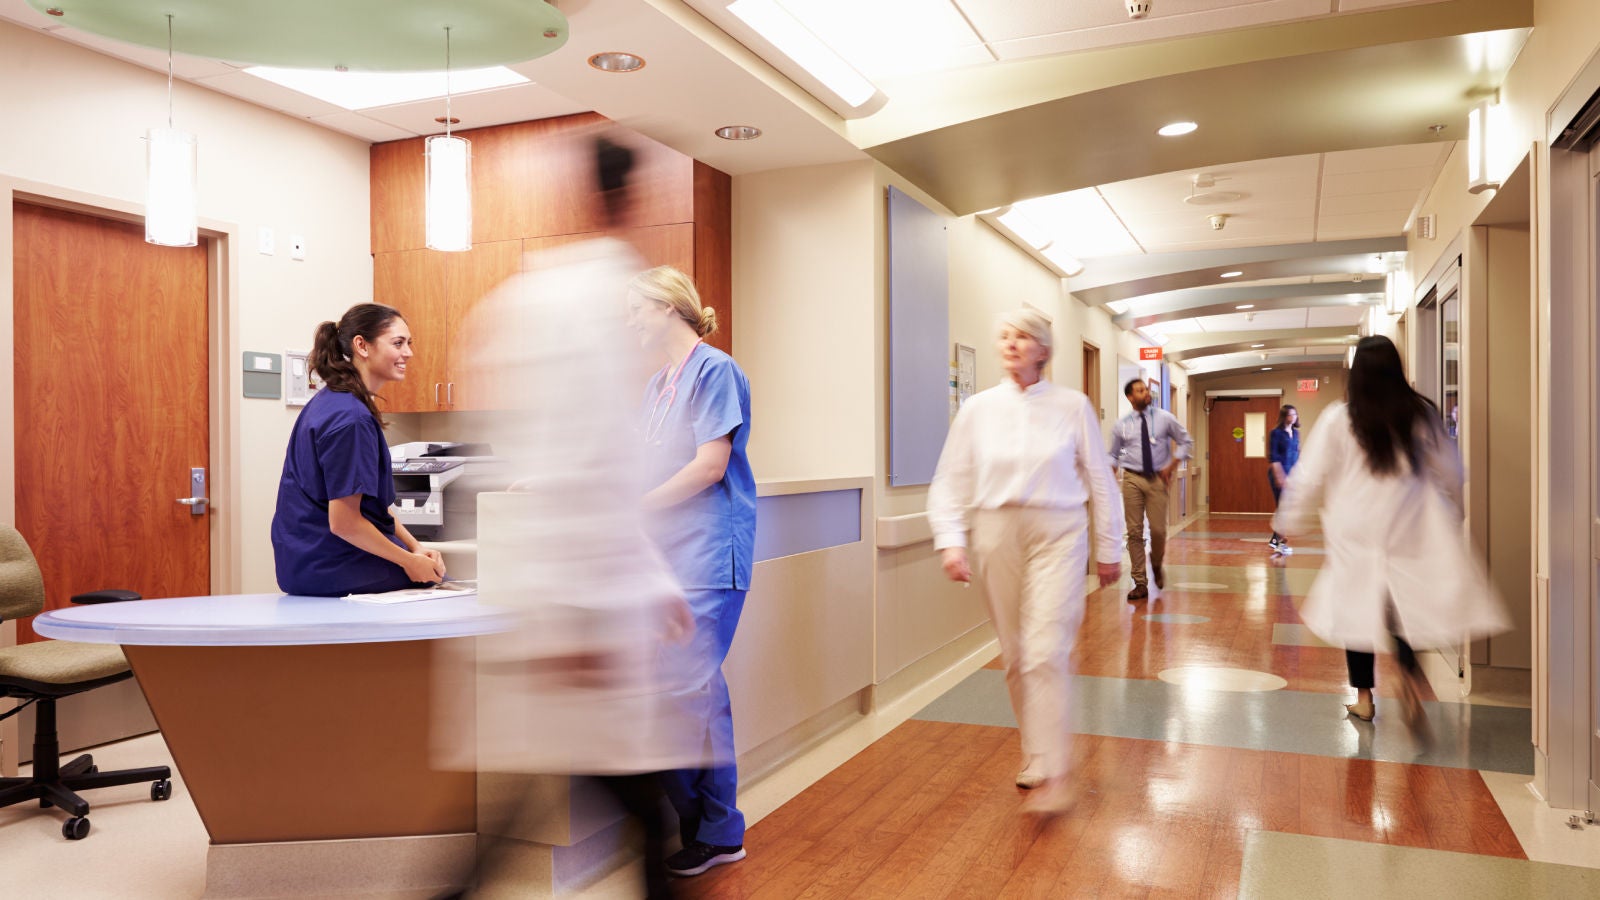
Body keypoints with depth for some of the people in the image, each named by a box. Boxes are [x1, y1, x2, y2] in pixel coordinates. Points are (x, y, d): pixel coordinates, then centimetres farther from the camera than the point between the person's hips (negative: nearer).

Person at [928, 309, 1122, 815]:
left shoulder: (1073, 406, 1)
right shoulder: (979, 408, 4)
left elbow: (1100, 482, 7)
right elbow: (949, 482, 4)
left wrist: (1108, 549, 9)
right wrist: (951, 541, -8)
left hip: (1057, 535, -2)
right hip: (996, 536, 2)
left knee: (1046, 654, -12)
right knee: (1014, 657, 9)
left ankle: (1051, 775, -4)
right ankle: (1034, 753, 28)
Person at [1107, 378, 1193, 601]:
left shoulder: (1165, 418, 2)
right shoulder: (1122, 425, 3)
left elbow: (1187, 442, 9)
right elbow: (1114, 454, 12)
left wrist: (1171, 466, -1)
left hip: (1158, 479, 0)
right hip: (1132, 479, 0)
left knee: (1158, 530, -3)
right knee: (1134, 532, 0)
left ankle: (1156, 565, 30)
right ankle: (1140, 583, 8)